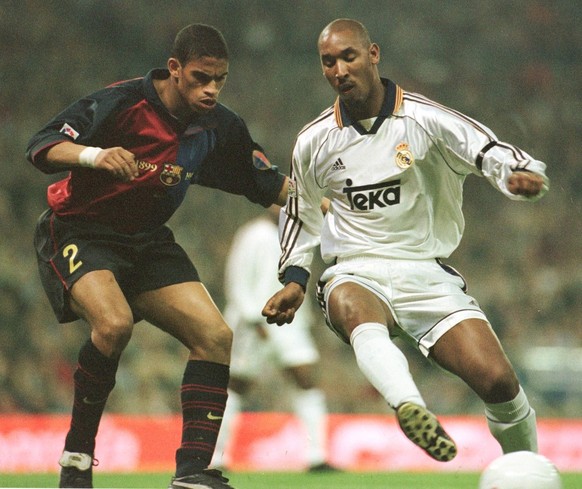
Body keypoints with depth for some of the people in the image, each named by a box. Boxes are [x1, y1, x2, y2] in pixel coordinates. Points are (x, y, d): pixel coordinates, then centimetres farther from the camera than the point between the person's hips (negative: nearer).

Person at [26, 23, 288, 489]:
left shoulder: (220, 127, -2)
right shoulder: (122, 102, -20)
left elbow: (270, 184, 11)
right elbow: (41, 147, -23)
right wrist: (93, 155, -42)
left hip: (147, 241, 6)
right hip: (77, 232, -6)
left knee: (216, 336, -9)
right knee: (114, 323, -32)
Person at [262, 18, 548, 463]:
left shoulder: (425, 120, -4)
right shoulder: (313, 142, 6)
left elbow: (493, 154, -12)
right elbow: (302, 214, 23)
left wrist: (523, 176, -35)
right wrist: (294, 281, 10)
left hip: (426, 272, -1)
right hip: (356, 274, 1)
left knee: (498, 380, -16)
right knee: (356, 313, -39)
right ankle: (411, 409, -64)